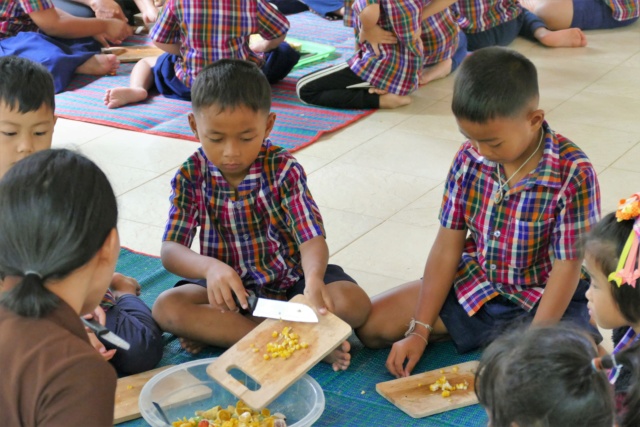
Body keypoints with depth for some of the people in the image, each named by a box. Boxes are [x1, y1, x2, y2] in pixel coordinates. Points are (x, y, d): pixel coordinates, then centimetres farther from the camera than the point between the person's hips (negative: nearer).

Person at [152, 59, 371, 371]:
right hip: (228, 286, 1)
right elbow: (170, 250, -16)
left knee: (354, 301, -27)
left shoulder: (284, 170, -13)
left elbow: (312, 238, -21)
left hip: (289, 281, -1)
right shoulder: (191, 176, -9)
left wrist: (314, 279, -46)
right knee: (166, 308, -27)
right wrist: (210, 267, -40)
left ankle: (217, 331, -22)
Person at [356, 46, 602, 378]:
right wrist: (419, 331, -8)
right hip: (474, 286, 4)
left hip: (543, 299, -4)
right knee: (370, 325, -4)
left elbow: (567, 268, -19)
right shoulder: (469, 158, -10)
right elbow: (448, 245, -5)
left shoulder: (574, 174, -23)